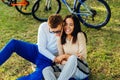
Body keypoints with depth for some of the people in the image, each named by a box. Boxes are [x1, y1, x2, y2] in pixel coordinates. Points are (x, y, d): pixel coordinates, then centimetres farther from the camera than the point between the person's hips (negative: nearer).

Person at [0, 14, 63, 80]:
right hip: (36, 50, 2)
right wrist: (54, 58, -22)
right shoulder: (44, 26, -17)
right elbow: (41, 48, -14)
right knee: (13, 43, -21)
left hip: (47, 59, -2)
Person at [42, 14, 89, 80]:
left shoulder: (80, 35, -6)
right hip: (67, 69, 4)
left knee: (73, 58, -37)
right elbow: (61, 55, 1)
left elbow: (82, 57, -9)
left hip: (81, 70, -4)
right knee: (46, 69, -22)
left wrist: (65, 56, -14)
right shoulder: (62, 38, 8)